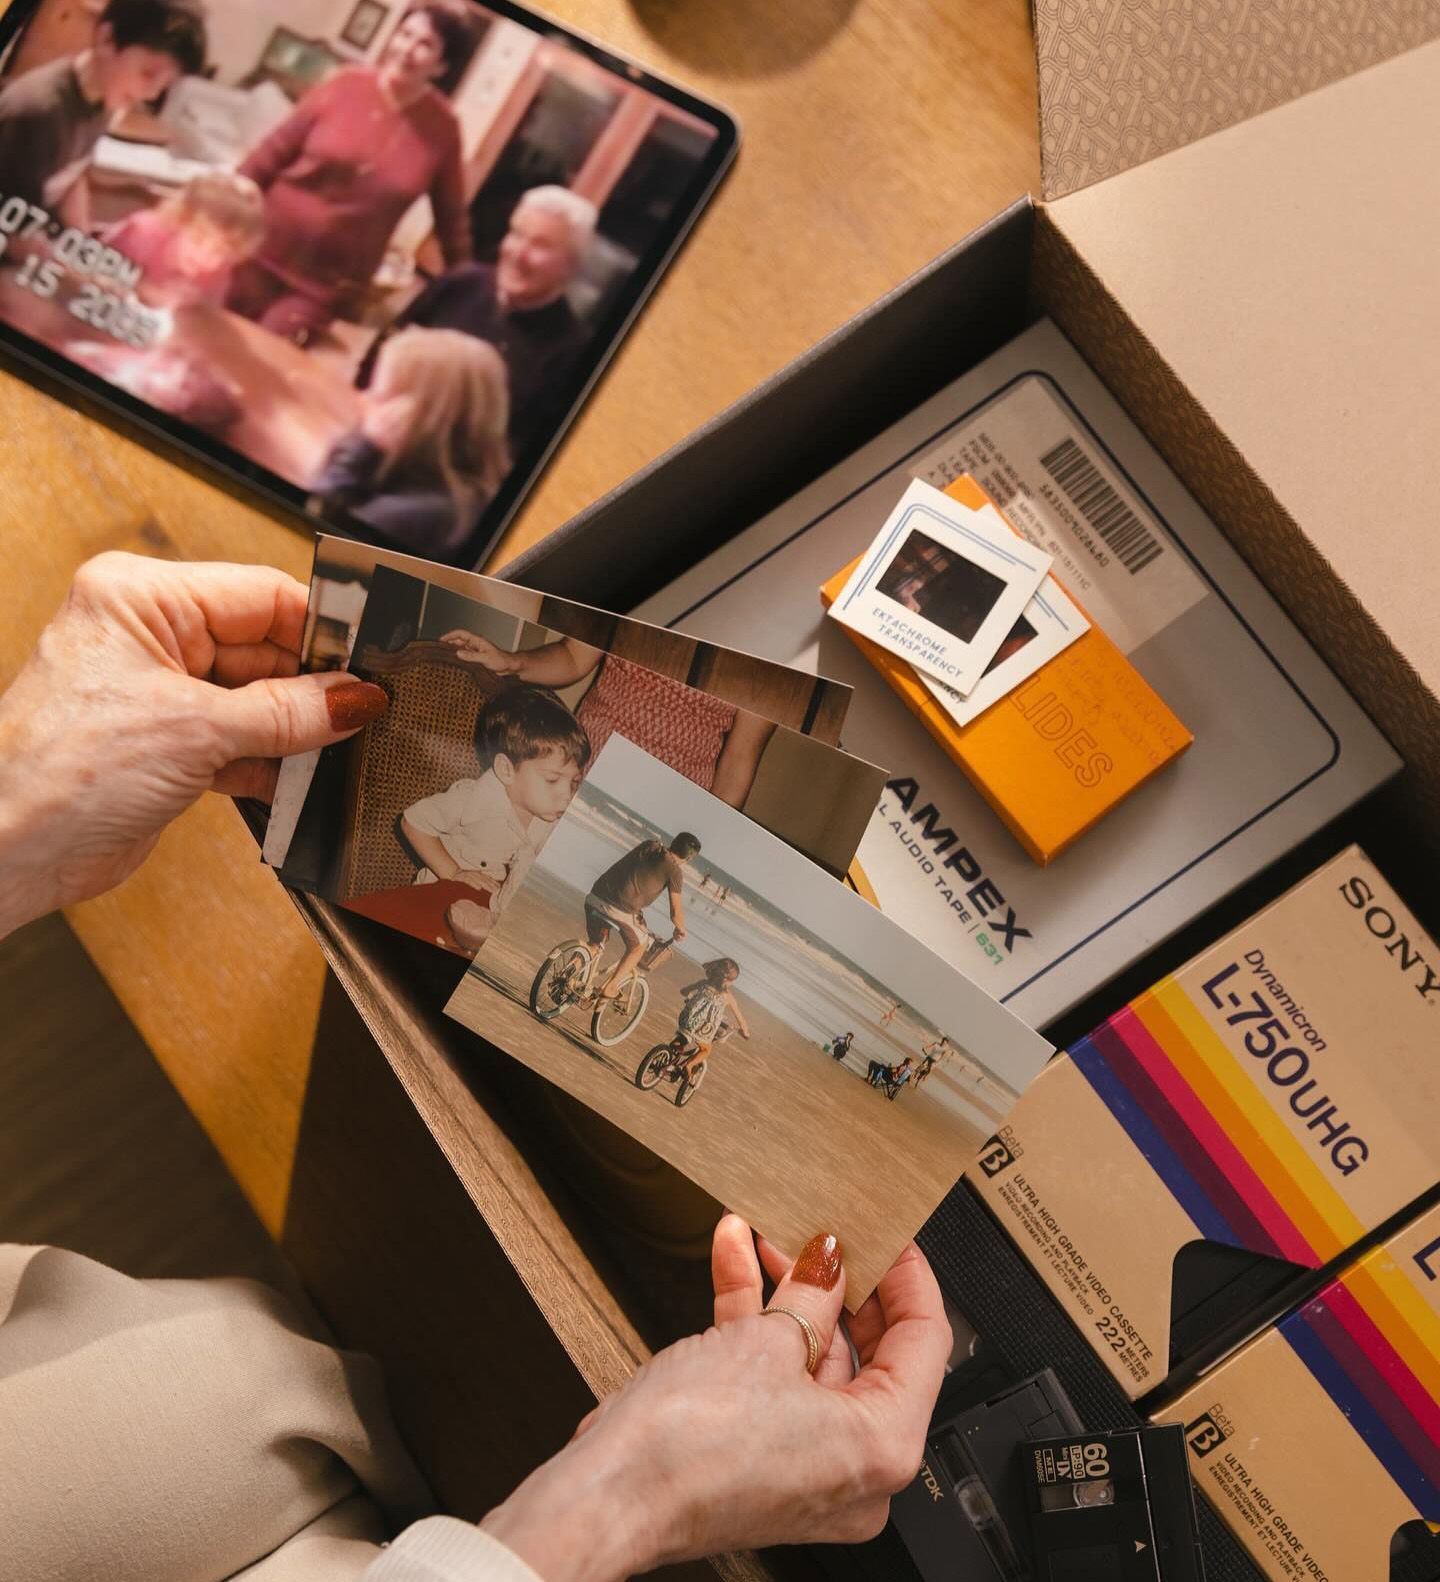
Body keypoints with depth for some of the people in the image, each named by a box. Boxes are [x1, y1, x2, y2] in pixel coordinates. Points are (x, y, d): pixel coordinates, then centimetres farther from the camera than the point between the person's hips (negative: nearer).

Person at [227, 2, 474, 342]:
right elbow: (272, 153, -2)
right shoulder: (346, 85, -8)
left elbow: (451, 215, 4)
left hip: (332, 286, -1)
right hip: (263, 254, 1)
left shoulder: (442, 128, -7)